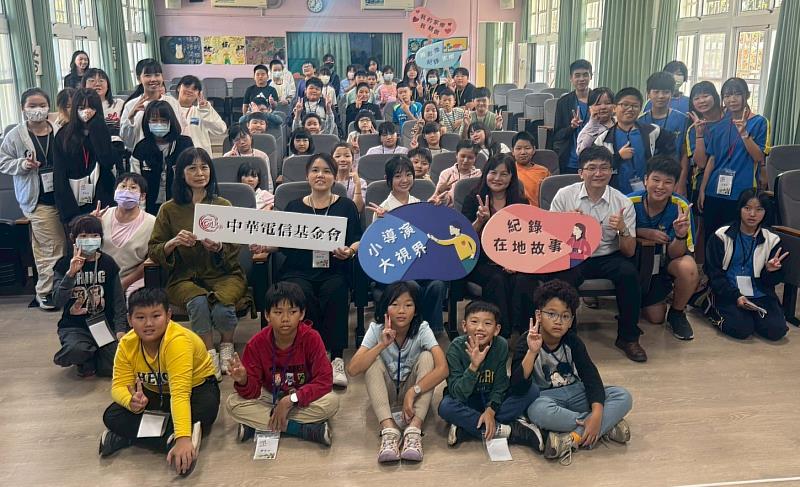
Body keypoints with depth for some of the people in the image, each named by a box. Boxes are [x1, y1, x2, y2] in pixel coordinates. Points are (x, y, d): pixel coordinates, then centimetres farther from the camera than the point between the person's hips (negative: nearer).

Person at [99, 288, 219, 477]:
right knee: (112, 417, -18)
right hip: (156, 393, 5)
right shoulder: (126, 344, -17)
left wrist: (184, 438, -54)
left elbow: (180, 393, -43)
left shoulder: (178, 341, -35)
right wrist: (132, 401, -42)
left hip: (195, 389, -5)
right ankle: (170, 439, -28)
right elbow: (120, 385, -17)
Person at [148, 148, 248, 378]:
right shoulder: (169, 209, 6)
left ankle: (227, 345, 3)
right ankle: (210, 355, -11)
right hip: (184, 278, 0)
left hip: (223, 275, 0)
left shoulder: (223, 205, 7)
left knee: (222, 307, -31)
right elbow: (153, 251, 4)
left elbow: (233, 252, 4)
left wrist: (218, 248, -19)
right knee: (199, 302, -34)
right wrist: (173, 243, -17)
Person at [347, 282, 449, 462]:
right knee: (374, 361, -28)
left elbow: (443, 368, -32)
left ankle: (414, 429, -38)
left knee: (427, 356, -27)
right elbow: (353, 369, -26)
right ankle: (389, 430, -39)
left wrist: (412, 392, -40)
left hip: (414, 391, -1)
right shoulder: (377, 329, -16)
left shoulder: (422, 329, -19)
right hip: (384, 392, 1)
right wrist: (382, 345, -35)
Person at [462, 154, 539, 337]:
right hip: (482, 262, -1)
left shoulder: (521, 203, 14)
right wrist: (481, 220, -19)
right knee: (497, 280, -33)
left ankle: (522, 334, -23)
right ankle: (500, 334, -26)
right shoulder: (474, 199, 8)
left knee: (524, 280, -30)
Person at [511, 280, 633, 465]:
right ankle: (607, 426, -22)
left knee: (624, 398, -16)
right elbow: (517, 388, -24)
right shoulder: (527, 342, -15)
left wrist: (597, 414, -29)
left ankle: (572, 438, -27)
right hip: (545, 398, -4)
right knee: (539, 411, -40)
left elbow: (591, 377, -12)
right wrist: (532, 352, -37)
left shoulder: (573, 342, -4)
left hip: (575, 394, 4)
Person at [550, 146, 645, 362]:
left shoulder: (623, 203, -2)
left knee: (629, 272, -29)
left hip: (608, 257, 1)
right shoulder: (564, 196, -3)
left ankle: (628, 337, -6)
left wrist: (623, 230, -23)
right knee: (562, 279, -33)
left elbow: (629, 252, -2)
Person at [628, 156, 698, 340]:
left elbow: (674, 254, -21)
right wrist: (643, 233, -24)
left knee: (689, 268, -34)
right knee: (655, 317, -4)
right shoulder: (630, 202, -23)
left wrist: (680, 235, -42)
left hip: (666, 259, 0)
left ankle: (677, 313, -4)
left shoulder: (680, 206, -22)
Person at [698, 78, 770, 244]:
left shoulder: (759, 122, 0)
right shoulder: (721, 124, 11)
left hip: (741, 193, -4)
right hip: (715, 191, 4)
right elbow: (712, 159, 10)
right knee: (710, 238, 7)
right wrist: (702, 189, 7)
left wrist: (744, 133, -20)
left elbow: (760, 158, -9)